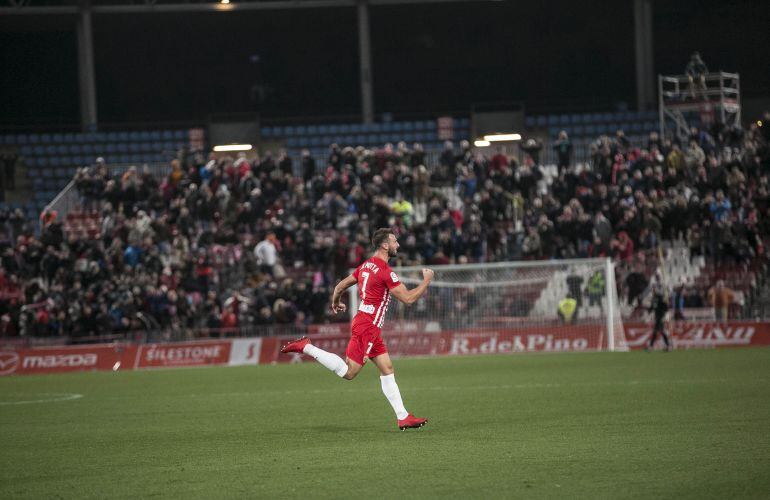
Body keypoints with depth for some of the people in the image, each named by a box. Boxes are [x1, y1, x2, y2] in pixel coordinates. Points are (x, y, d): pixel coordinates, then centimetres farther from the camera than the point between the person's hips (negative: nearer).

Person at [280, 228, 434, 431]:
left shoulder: (366, 266, 11)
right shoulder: (385, 272, -16)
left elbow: (340, 286, 19)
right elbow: (408, 298, -17)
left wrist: (335, 303, 39)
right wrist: (426, 281, -3)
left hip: (372, 329, 10)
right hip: (367, 327, -10)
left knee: (387, 369, 7)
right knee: (349, 372, -8)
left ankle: (403, 417, 6)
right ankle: (306, 347, -5)